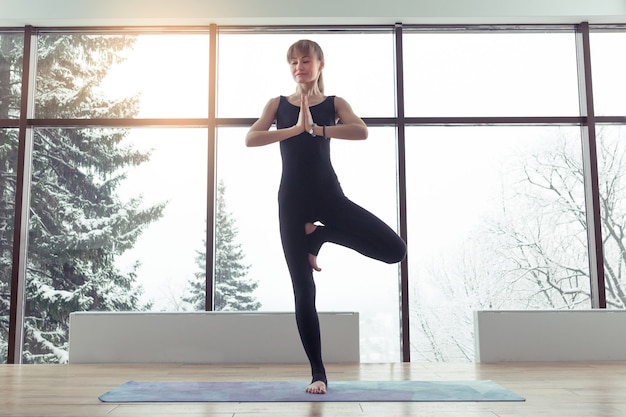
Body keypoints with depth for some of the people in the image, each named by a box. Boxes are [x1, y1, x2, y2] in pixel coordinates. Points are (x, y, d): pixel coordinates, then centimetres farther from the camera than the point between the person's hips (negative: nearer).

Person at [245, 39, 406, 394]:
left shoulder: (334, 104, 8)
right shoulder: (278, 104, 10)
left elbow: (361, 131, -13)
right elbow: (250, 139, -7)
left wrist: (315, 128, -19)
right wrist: (295, 129, -16)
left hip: (329, 194, 0)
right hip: (293, 199, 0)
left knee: (395, 250, -14)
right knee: (304, 292, 1)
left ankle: (319, 235, 6)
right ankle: (319, 373, 15)